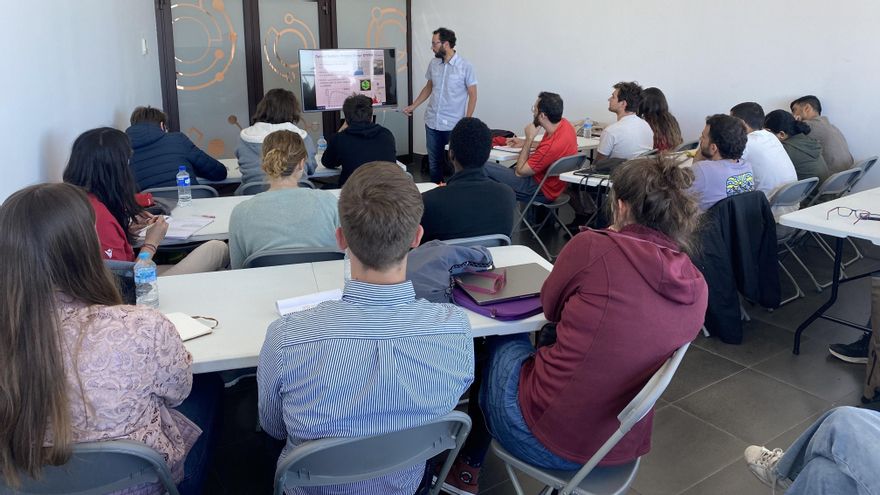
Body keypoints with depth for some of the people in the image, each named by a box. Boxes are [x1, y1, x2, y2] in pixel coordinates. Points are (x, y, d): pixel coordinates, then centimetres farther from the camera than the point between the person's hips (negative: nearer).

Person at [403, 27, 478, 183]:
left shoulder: (465, 66, -9)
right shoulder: (433, 63, 5)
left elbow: (472, 95, -6)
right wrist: (413, 106, 12)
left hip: (454, 125, -5)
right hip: (432, 123, 5)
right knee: (434, 162, 12)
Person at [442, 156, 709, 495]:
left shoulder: (593, 247, -18)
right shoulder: (697, 289, -2)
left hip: (543, 437, -5)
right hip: (623, 448, 6)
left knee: (505, 340, 25)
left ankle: (467, 467, 40)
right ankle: (470, 464, 43)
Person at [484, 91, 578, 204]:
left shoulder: (551, 146, -34)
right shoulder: (564, 122, -8)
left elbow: (520, 171, -20)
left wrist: (529, 138, -17)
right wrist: (524, 143, 10)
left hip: (542, 191, -9)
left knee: (485, 169, -12)